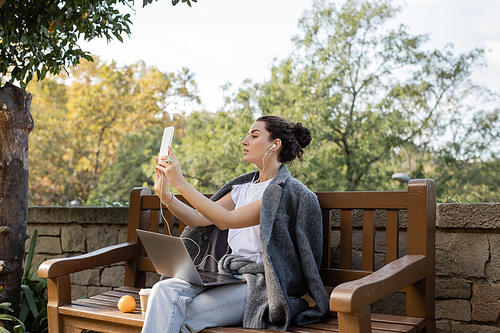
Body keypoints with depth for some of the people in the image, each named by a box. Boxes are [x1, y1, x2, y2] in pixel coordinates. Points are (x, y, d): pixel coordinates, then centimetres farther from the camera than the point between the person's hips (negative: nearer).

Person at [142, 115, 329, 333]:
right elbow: (198, 218, 11)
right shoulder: (243, 188, 18)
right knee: (164, 290, -21)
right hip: (228, 275, 7)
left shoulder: (287, 190, -9)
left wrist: (180, 183, -19)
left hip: (260, 284, -7)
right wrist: (165, 195, -6)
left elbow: (227, 220, -20)